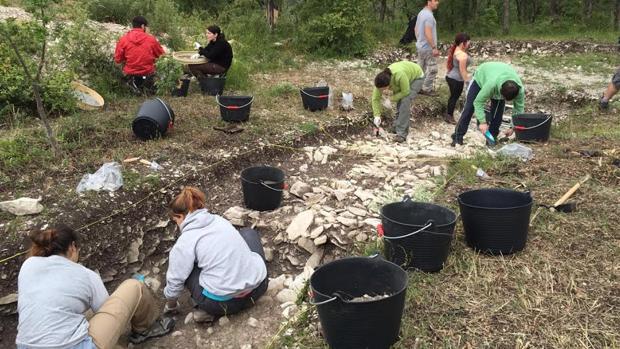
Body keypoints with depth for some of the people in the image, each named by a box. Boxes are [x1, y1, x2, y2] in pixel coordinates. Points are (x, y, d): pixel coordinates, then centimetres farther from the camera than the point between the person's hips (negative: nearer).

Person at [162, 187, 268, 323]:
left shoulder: (185, 242, -7)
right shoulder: (219, 219, 9)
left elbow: (175, 281, -1)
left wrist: (171, 305, 19)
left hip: (224, 301, -5)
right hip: (258, 287, 5)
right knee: (248, 232, 26)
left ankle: (208, 309, 7)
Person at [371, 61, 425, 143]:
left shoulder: (399, 76, -44)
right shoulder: (381, 80, -26)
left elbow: (405, 92, -30)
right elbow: (375, 98, -16)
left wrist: (391, 99, -25)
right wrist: (377, 115, -21)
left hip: (416, 77, -6)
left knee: (405, 101, -20)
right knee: (399, 101, -1)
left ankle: (402, 133, -18)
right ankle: (396, 128, 20)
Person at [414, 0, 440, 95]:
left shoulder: (421, 13, 8)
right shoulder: (429, 15, -21)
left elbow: (416, 29, 16)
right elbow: (428, 33, -26)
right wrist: (434, 47, -24)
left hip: (420, 46, 9)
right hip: (428, 48, -9)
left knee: (421, 68, 15)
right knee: (432, 69, 1)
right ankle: (427, 89, 6)